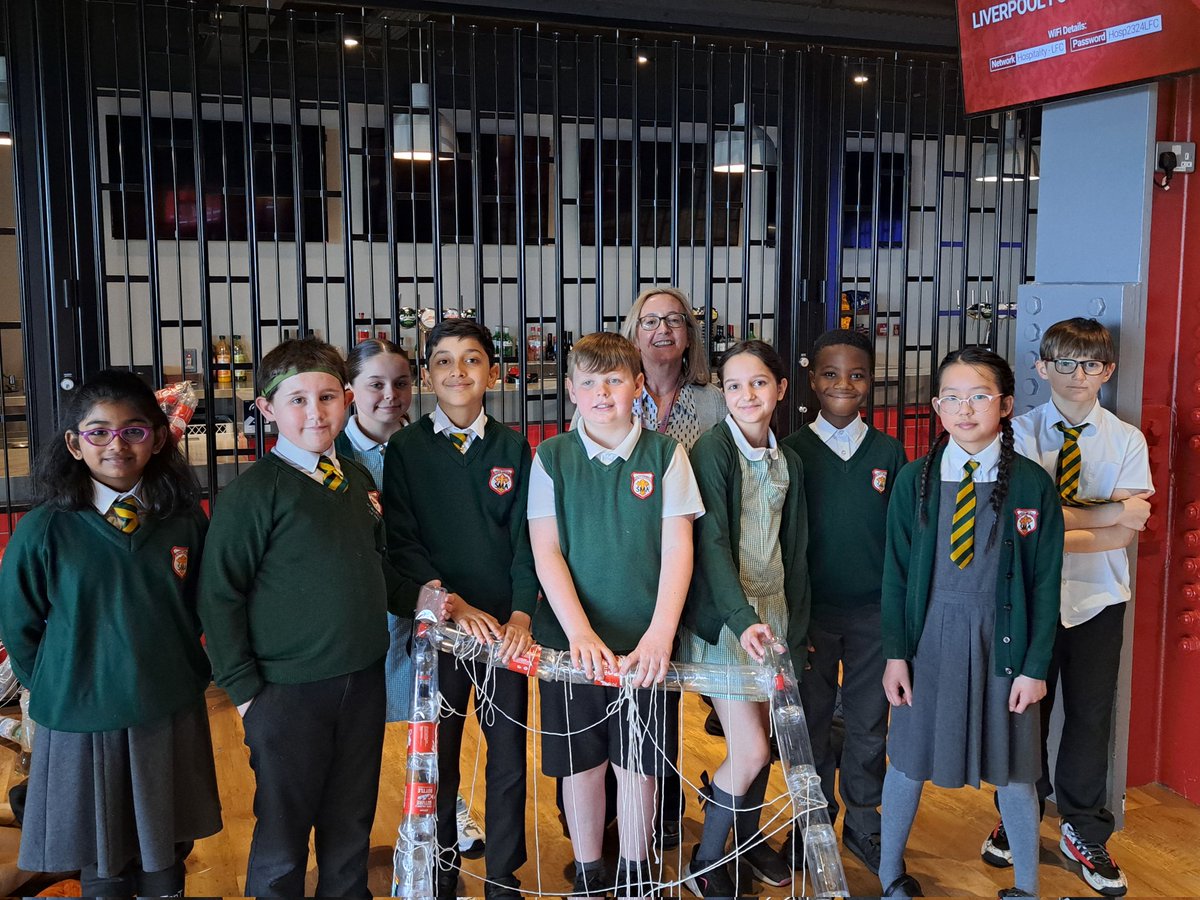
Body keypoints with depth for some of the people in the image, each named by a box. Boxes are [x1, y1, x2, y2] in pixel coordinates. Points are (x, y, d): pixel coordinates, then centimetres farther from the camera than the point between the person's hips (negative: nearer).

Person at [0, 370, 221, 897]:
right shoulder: (44, 530, -10)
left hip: (171, 717, 2)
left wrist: (188, 671, 4)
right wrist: (54, 689, 2)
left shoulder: (185, 521, -4)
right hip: (79, 722, -1)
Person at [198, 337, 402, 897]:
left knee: (352, 823, 18)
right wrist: (243, 688, -12)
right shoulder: (253, 492, -12)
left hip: (363, 679, 6)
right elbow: (219, 596, -11)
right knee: (283, 835, 8)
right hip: (288, 691, -5)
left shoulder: (357, 478, 7)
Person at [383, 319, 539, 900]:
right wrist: (453, 604, -15)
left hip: (505, 627, 1)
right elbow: (402, 543, -4)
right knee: (438, 761, 7)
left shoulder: (512, 447, 5)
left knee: (509, 759, 6)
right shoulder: (405, 449, 1)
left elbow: (526, 539, 1)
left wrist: (520, 614, -12)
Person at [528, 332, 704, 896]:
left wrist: (660, 633, -16)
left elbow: (677, 548, -5)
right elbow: (546, 551, -4)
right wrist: (580, 632, -16)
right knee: (580, 760, 11)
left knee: (638, 761, 8)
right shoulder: (551, 457, 0)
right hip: (571, 637, 1)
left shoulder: (665, 454, -1)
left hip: (645, 639, 0)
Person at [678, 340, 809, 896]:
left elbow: (794, 552, 12)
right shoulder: (713, 450, -12)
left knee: (761, 739, 15)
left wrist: (795, 633, 11)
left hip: (773, 613, 6)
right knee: (748, 751, -7)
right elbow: (712, 544, -19)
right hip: (723, 617, -6)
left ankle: (748, 838, 38)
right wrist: (743, 620, -29)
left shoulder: (788, 463, 8)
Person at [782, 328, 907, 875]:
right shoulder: (793, 452, -4)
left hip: (873, 610, 1)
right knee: (812, 719, 11)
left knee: (868, 721, 11)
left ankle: (862, 824, 28)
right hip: (811, 609, -1)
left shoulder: (888, 452, 0)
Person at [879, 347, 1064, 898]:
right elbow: (896, 570, 1)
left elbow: (1045, 582, -3)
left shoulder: (1032, 484, -6)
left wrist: (1036, 666, -4)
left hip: (1002, 639, -1)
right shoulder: (915, 480, -2)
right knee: (908, 758, 12)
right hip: (929, 636, 1)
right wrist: (895, 653, -1)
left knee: (1012, 769, 11)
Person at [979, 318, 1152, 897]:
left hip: (1098, 600, 1)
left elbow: (1129, 530, -10)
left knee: (1091, 715, 10)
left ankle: (1084, 834, 29)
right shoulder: (1022, 433, -4)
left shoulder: (1127, 440, 0)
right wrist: (1111, 511, -16)